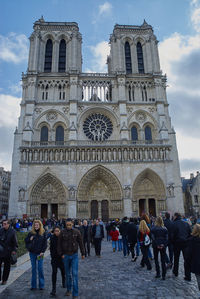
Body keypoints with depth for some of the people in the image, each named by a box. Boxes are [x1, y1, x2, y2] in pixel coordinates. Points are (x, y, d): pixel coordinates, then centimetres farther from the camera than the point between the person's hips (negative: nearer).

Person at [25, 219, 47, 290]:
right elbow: (26, 240, 7)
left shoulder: (43, 233, -3)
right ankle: (33, 285, 21)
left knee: (40, 268, 1)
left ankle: (41, 285, 14)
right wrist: (30, 239, -14)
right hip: (32, 253, 2)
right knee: (33, 268, 10)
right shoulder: (31, 233, 1)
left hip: (40, 253, -2)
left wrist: (42, 252, -9)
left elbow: (45, 243, -1)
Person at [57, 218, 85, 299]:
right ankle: (68, 289, 33)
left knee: (74, 274, -3)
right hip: (66, 256, 1)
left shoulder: (76, 232, -7)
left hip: (74, 255, -1)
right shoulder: (62, 232, -6)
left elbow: (81, 243, 0)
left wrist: (83, 253, 4)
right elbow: (59, 244, 0)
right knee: (68, 274, 14)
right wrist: (61, 254, -6)